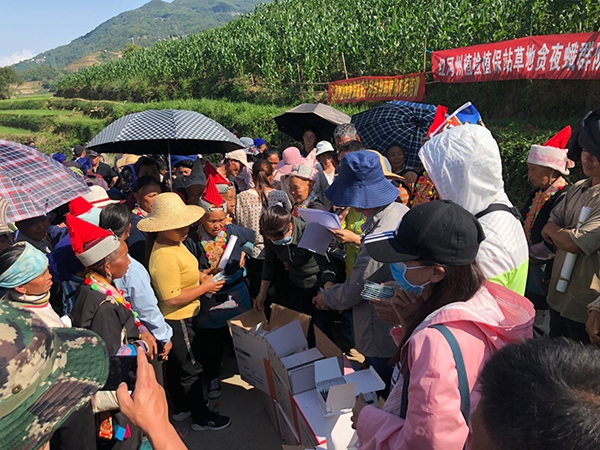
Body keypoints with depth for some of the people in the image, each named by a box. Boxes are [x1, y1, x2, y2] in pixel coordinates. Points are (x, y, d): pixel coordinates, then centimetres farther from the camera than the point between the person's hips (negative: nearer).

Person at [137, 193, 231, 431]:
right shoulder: (164, 257, -31)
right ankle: (201, 417, 27)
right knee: (191, 369, 8)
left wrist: (201, 276, 0)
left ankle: (181, 408, 43)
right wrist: (205, 288, -21)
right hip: (176, 321, -10)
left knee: (175, 365, 24)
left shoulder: (174, 241, -1)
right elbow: (172, 298, -30)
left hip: (180, 317, 10)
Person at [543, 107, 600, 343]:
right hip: (559, 297, 8)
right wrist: (564, 235, -12)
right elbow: (548, 231, 10)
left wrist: (553, 230, -5)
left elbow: (573, 243, -26)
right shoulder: (578, 189, 6)